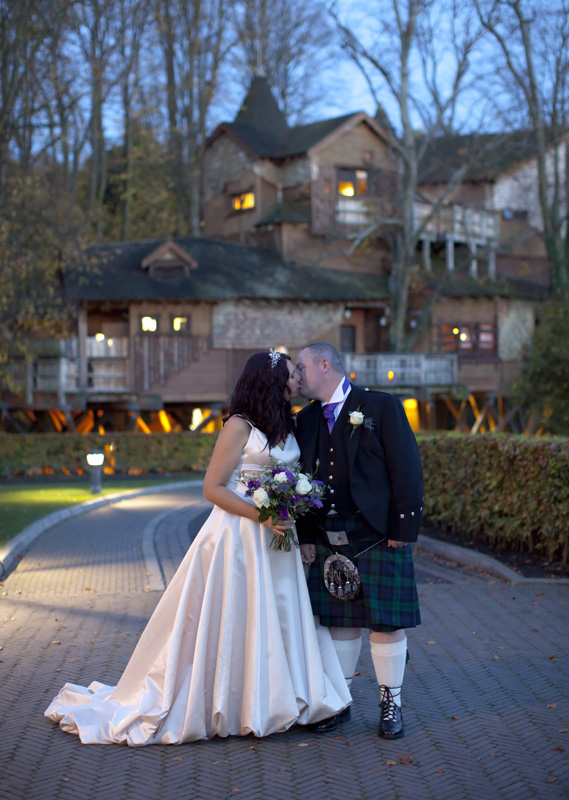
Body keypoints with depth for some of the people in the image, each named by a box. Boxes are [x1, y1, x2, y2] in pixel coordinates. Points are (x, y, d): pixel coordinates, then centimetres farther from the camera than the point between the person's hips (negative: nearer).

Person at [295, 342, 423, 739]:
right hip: (328, 543, 5)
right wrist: (306, 535, 6)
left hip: (379, 539, -4)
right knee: (339, 621, 11)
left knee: (387, 621, 2)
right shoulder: (306, 420, 11)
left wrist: (402, 529, -12)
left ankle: (391, 703, 17)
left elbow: (407, 469, -8)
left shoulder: (382, 406, -5)